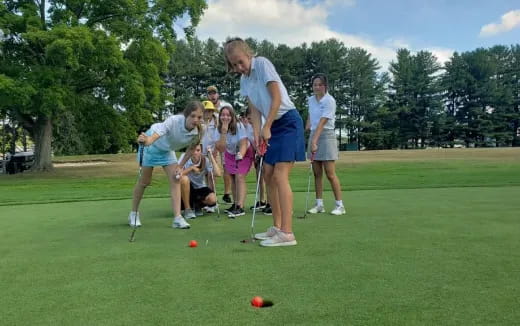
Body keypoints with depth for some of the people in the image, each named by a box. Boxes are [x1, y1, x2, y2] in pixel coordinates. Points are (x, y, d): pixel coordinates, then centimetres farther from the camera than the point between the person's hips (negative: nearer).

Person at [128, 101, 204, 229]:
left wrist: (180, 166, -9)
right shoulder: (174, 121, -39)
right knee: (145, 181, 5)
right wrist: (148, 140, -78)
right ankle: (134, 213, 23)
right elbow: (158, 132, -57)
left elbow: (191, 149, -5)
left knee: (176, 179, -9)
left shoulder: (197, 132, -25)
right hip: (151, 145, -4)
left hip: (167, 149, 4)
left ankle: (177, 218, -8)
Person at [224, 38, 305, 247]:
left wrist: (266, 128, -14)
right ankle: (277, 227, 16)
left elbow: (277, 98, -16)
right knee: (268, 176, 7)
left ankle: (287, 233, -16)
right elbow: (255, 110, 7)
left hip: (288, 122, -8)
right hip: (273, 126, 8)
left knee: (280, 176, -16)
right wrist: (257, 133, -8)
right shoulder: (244, 81, 11)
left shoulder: (262, 63, -11)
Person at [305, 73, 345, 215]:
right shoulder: (311, 100, 9)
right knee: (317, 173, 6)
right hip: (313, 135, 6)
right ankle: (319, 204, 12)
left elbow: (322, 123, -21)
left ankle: (340, 205, 2)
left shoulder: (329, 101, -12)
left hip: (326, 136, -6)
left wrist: (314, 141, -28)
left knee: (330, 173, -7)